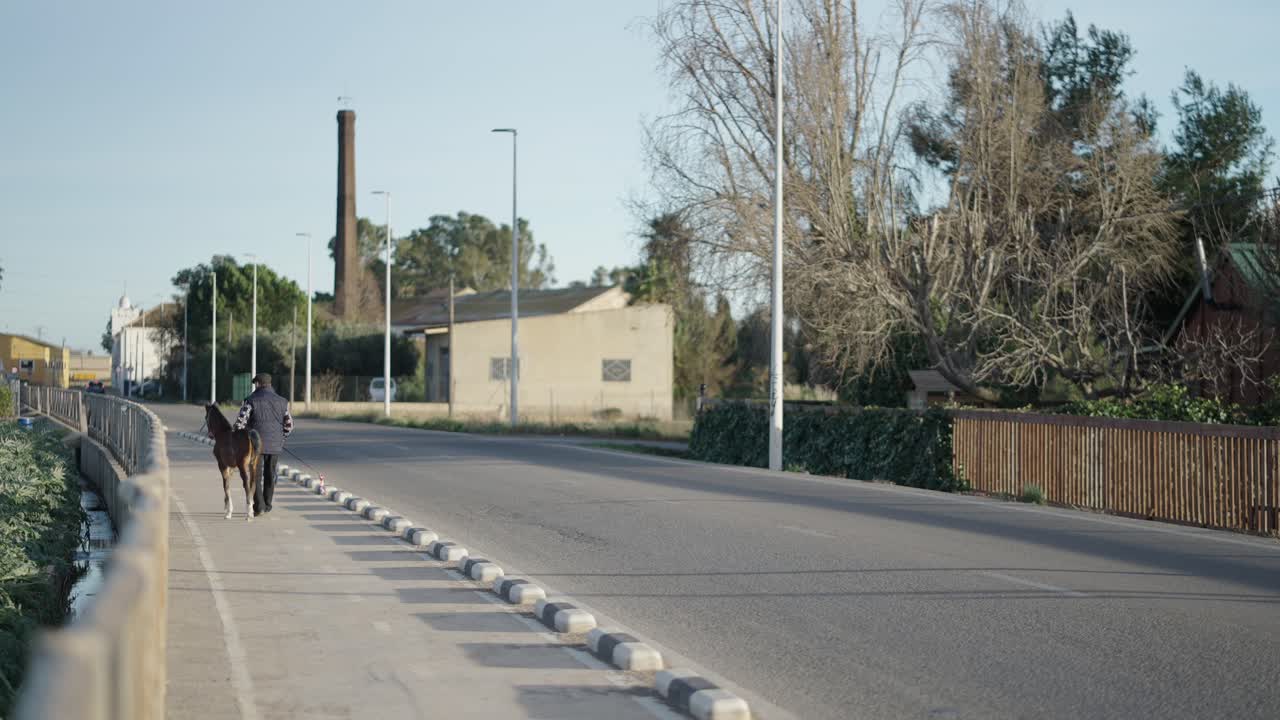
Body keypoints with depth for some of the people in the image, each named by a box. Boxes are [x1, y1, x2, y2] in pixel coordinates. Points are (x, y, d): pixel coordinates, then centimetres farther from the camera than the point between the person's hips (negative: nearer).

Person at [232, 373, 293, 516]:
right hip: (275, 444, 4)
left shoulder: (251, 400, -8)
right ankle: (267, 505, 23)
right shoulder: (281, 401, 6)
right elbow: (289, 424, 8)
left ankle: (259, 506, -8)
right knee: (270, 474, 15)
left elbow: (240, 422, -12)